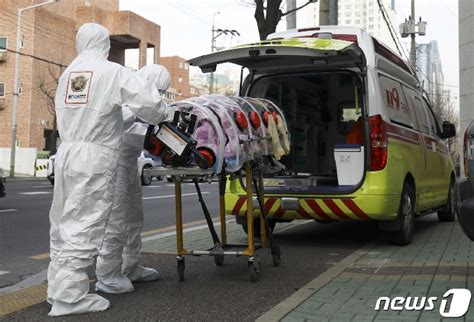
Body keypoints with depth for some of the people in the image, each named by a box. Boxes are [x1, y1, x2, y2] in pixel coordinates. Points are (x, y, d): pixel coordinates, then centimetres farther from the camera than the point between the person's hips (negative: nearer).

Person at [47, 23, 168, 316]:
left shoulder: (68, 74, 16)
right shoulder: (113, 72, -4)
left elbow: (63, 118, 14)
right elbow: (149, 102, -10)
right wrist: (159, 117, 9)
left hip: (67, 152, 7)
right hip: (95, 157, -7)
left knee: (64, 225, 14)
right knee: (83, 227, -4)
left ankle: (59, 286, 23)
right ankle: (69, 296, -1)